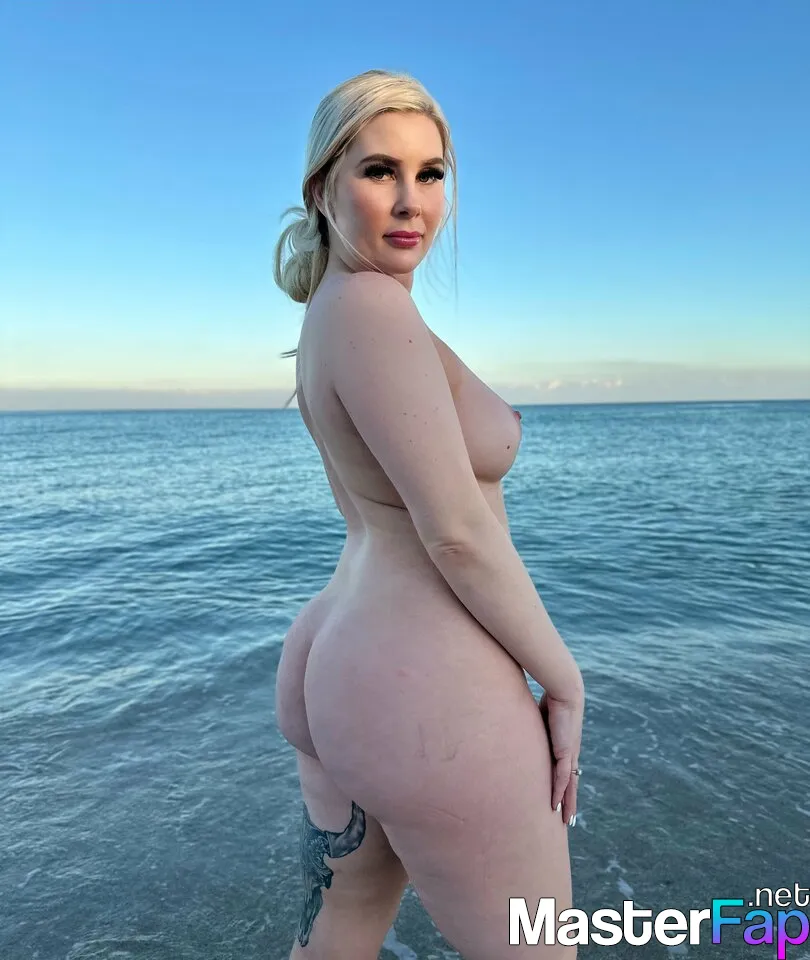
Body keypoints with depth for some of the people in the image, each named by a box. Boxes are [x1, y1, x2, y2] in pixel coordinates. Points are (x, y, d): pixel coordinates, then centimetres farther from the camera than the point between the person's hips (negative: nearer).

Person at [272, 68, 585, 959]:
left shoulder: (326, 316, 11)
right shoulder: (372, 307, -20)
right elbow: (458, 531, -22)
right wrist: (565, 683, -8)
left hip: (342, 662, 10)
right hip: (429, 698, -9)